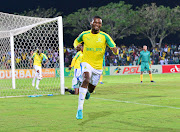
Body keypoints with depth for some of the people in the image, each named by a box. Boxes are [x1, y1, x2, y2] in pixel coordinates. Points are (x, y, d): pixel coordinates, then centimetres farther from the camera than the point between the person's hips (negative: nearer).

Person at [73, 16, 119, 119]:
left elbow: (115, 50, -11)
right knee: (86, 80, -31)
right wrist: (77, 46, -4)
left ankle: (87, 92, 56)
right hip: (86, 63, -2)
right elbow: (76, 41, 19)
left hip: (98, 67, 2)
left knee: (91, 89, 13)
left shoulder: (104, 36, -7)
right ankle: (80, 109, -32)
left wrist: (115, 50, -35)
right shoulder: (84, 35, -2)